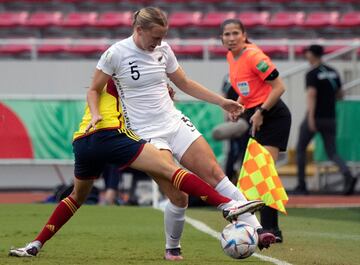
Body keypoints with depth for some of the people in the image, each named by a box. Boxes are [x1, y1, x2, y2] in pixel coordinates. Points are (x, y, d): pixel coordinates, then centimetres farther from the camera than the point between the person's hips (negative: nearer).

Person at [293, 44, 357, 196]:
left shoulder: (312, 74, -9)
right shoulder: (333, 72, 11)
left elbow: (311, 94, -22)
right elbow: (340, 95, 16)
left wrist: (311, 117, -31)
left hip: (315, 116, -5)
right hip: (330, 118, 5)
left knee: (300, 149, 12)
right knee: (332, 152, 5)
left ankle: (301, 186, 11)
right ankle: (348, 176, -23)